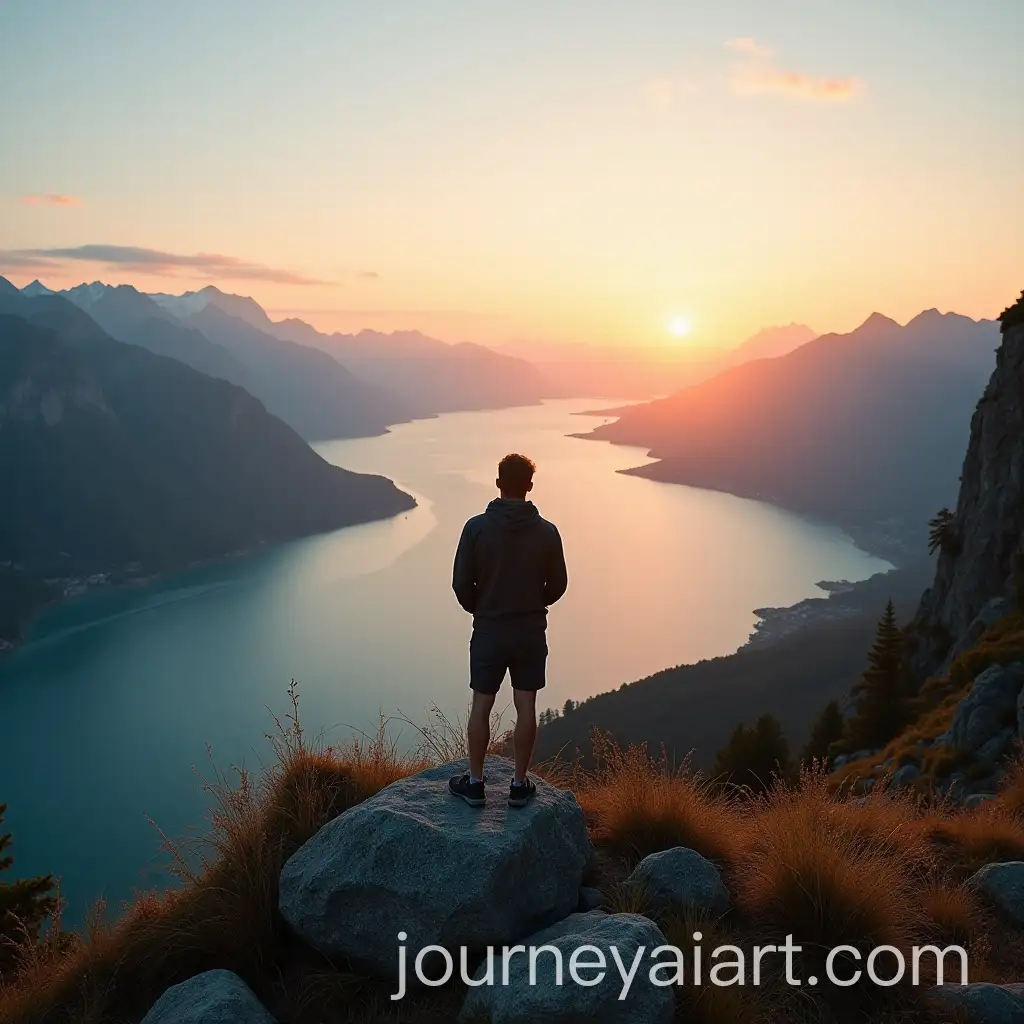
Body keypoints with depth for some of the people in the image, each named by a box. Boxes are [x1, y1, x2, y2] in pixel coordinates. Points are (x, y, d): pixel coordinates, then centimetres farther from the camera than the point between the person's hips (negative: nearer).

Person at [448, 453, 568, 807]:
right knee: (526, 706, 9)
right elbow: (557, 585, 0)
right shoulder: (546, 532, -8)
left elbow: (461, 583, -8)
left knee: (481, 706, 11)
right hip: (531, 631, 1)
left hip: (488, 631, -1)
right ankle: (519, 784, 18)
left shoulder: (477, 527, -12)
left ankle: (475, 783, 21)